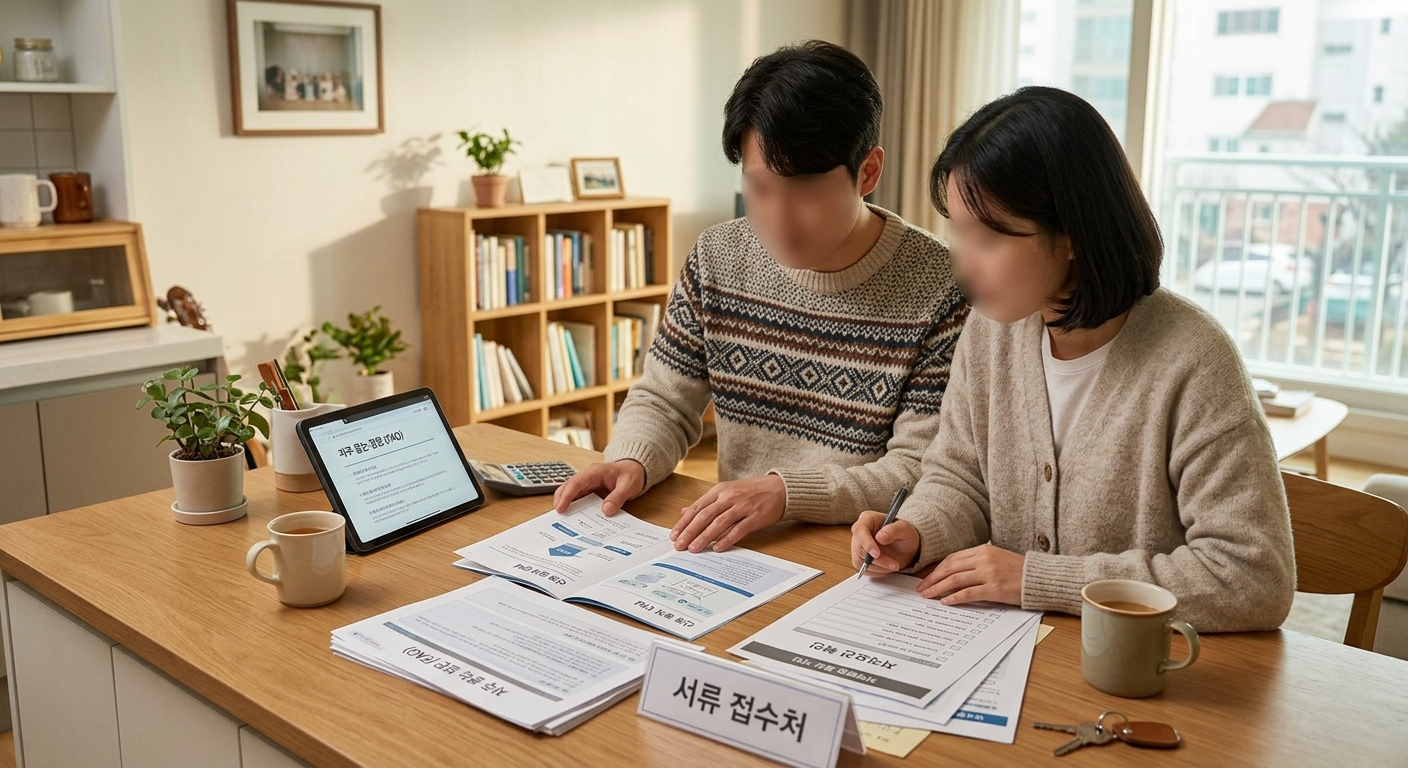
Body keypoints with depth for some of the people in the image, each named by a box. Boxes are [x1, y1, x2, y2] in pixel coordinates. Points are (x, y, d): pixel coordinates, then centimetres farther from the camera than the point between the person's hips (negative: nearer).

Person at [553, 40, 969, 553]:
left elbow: (925, 472, -13)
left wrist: (786, 491, -25)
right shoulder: (717, 260, 3)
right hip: (734, 549, 4)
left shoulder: (942, 290, -12)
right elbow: (662, 401, 11)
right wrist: (631, 461, -11)